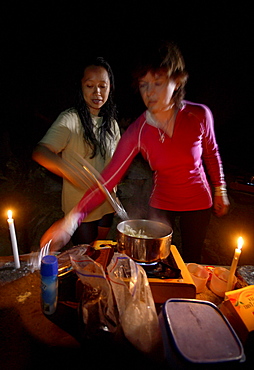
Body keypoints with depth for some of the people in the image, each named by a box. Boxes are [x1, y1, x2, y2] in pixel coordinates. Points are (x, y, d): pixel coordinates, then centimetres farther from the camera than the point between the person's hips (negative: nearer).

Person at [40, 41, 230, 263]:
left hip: (198, 203, 1)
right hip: (161, 204, 0)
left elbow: (211, 153, -1)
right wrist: (72, 219, -34)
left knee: (191, 262, 20)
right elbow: (108, 179, -26)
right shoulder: (137, 132, -21)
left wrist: (220, 191, 9)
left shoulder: (199, 115, -19)